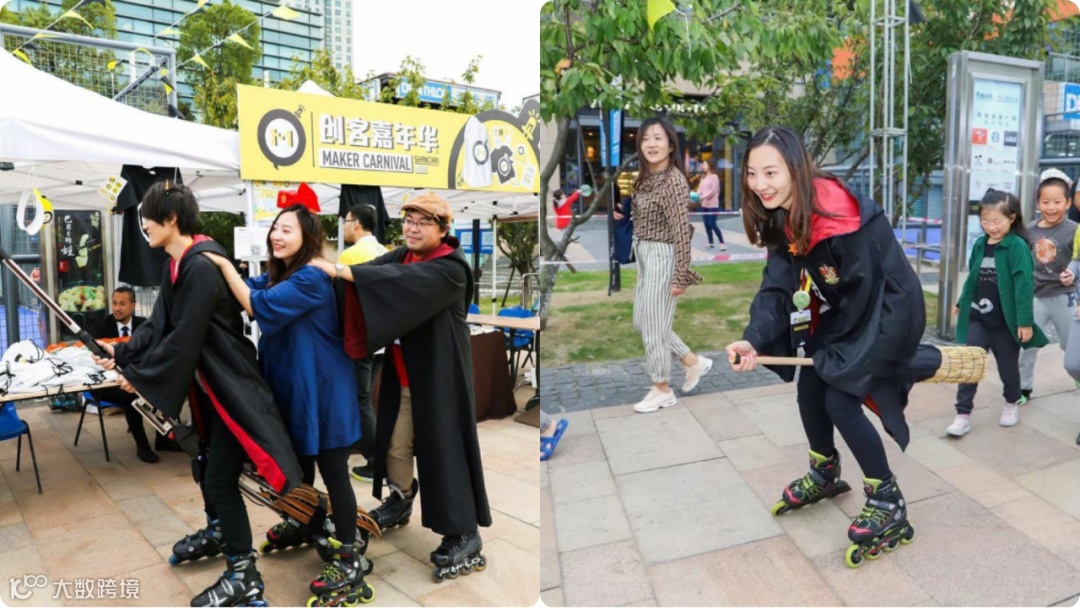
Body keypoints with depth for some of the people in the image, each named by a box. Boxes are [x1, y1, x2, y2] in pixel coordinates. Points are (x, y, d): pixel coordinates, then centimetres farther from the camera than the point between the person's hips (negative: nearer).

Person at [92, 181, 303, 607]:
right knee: (205, 463, 24)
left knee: (221, 477, -4)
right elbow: (159, 324, 9)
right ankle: (216, 532, 46)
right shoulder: (175, 265, 6)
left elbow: (183, 339, -24)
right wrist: (121, 354, -3)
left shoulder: (203, 266, -25)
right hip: (205, 380, 10)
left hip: (230, 384, -10)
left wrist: (140, 376, -14)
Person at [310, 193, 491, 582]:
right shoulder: (402, 256, 7)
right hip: (402, 375, 7)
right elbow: (378, 270, -9)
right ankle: (401, 501, 42)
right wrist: (335, 268, -27)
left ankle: (465, 535, 9)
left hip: (438, 376, -7)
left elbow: (400, 282, -32)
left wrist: (341, 270, -37)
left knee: (444, 448, -2)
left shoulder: (450, 268, -17)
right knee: (395, 444, 17)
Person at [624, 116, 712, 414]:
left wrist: (680, 276, -22)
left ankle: (662, 391, 18)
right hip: (645, 256, 9)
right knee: (642, 321, 16)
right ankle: (694, 362, 31)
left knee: (654, 325, 1)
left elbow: (682, 231, -21)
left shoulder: (674, 180, -18)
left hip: (661, 257, -9)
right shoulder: (647, 177, 8)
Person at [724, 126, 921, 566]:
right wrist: (754, 339, -29)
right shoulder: (783, 217, -8)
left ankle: (888, 506, 6)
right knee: (809, 388, 11)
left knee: (840, 400, -12)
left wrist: (836, 355, -14)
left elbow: (864, 295, -25)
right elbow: (778, 286, -13)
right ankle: (825, 475, 37)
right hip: (844, 310, 8)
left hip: (886, 310, -8)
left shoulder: (840, 220, -33)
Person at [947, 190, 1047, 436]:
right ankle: (963, 415, 1)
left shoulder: (1017, 246, -14)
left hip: (1005, 321, -4)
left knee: (1008, 366, 14)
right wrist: (962, 303, 22)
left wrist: (1025, 321, -19)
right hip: (977, 318, 4)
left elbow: (1024, 285, -17)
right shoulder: (979, 245, 3)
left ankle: (1012, 404, 38)